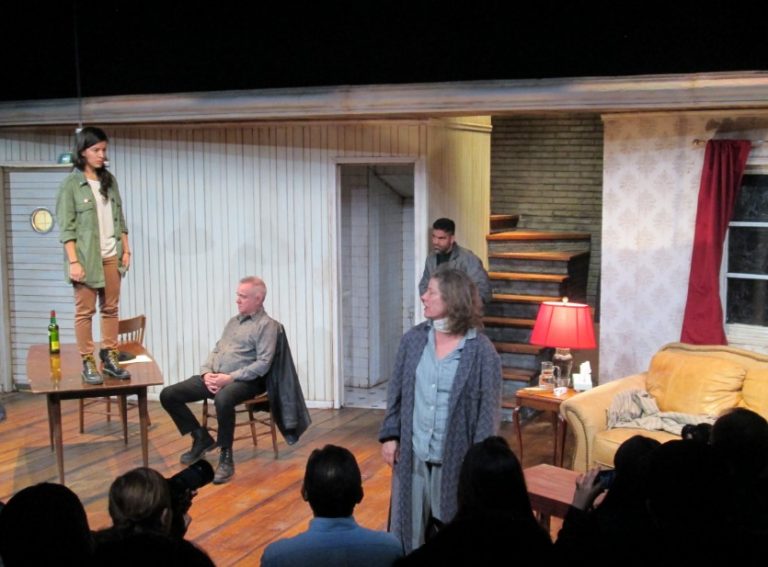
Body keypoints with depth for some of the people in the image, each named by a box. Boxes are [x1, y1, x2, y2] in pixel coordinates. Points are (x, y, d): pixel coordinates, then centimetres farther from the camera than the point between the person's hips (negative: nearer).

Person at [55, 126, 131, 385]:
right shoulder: (71, 184, -6)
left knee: (110, 309, 8)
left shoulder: (109, 180, 10)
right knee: (84, 311, 1)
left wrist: (126, 249, 7)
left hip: (111, 256, 5)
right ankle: (88, 363, 6)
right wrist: (74, 261, -15)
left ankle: (110, 358, 15)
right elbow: (66, 227, -9)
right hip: (86, 257, -5)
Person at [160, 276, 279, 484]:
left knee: (222, 399, -42)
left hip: (244, 380, -8)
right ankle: (201, 438, 11)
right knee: (168, 395, -5)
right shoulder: (234, 321, 21)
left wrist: (230, 378, -19)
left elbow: (263, 364, -14)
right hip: (214, 377, 8)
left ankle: (226, 457, -23)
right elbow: (216, 350, 20)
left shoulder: (266, 325, -4)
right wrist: (207, 372, -2)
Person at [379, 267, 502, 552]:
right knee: (409, 523, 13)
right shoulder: (413, 339, 1)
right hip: (412, 453, 3)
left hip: (455, 457, -3)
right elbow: (396, 391, 7)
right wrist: (390, 435, 1)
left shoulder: (482, 351, -11)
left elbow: (488, 409, -9)